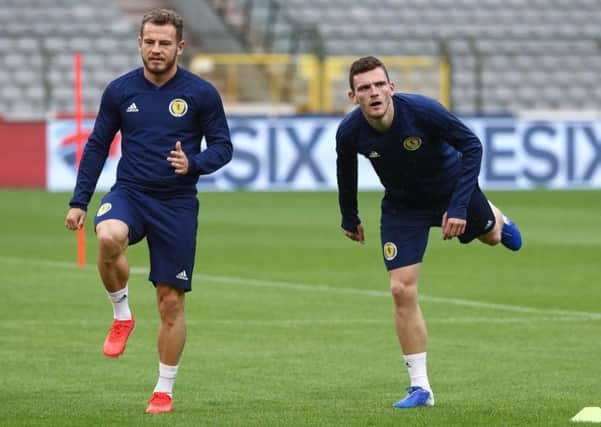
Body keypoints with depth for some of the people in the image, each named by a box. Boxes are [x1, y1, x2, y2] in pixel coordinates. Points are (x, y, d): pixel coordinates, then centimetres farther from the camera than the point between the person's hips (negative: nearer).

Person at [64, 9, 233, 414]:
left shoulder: (201, 93, -4)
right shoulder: (120, 91, 1)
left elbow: (223, 146, 1)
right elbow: (97, 146, 10)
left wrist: (194, 164, -20)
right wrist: (79, 202, 5)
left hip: (178, 204, 0)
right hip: (130, 194, 0)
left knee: (171, 303, 2)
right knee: (109, 237, -35)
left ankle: (165, 390, 18)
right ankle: (122, 315, -9)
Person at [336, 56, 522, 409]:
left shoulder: (423, 111, -35)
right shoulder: (349, 133, -25)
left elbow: (472, 146, -25)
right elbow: (346, 170, -2)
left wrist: (459, 207, -32)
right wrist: (350, 218, 9)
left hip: (451, 188, -1)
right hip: (402, 206, 1)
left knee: (491, 236, 25)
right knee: (402, 290, -11)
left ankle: (498, 221, 67)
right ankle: (420, 387, -2)